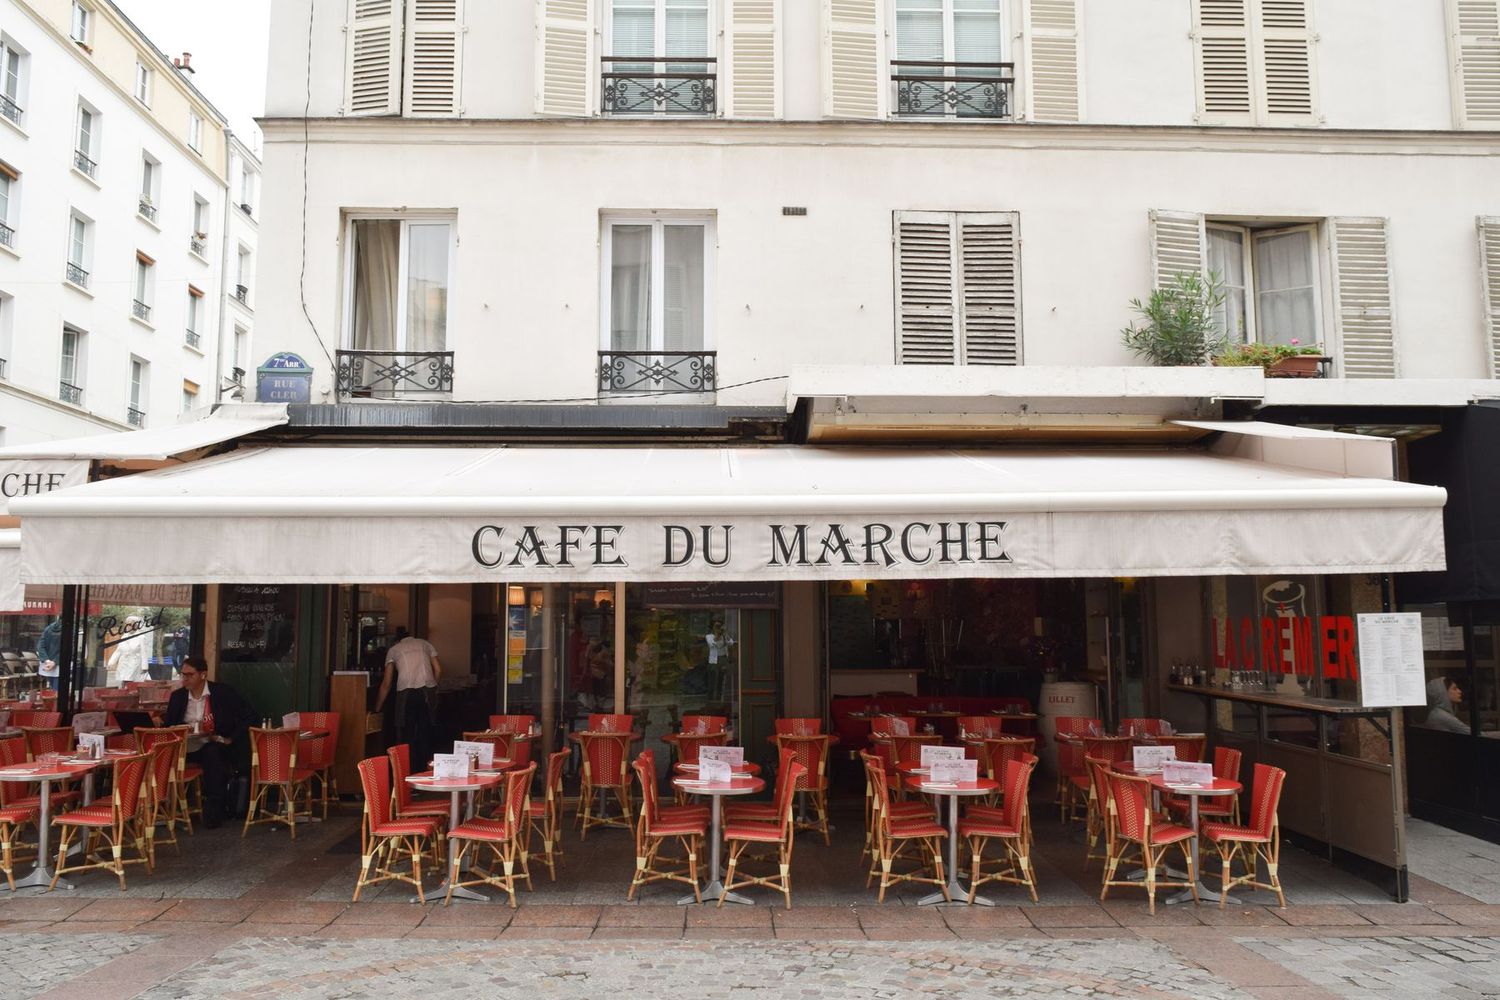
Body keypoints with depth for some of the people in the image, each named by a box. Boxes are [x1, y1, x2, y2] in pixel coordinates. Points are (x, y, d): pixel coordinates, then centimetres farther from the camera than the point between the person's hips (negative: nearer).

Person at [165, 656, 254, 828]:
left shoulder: (223, 692, -3)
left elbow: (248, 717, -3)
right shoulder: (177, 696, 9)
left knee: (212, 753, -37)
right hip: (187, 748, 3)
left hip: (215, 748, -3)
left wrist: (231, 739, -12)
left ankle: (214, 811, -29)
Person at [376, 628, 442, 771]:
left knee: (406, 734, 5)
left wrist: (377, 708, 23)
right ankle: (425, 769, 11)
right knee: (425, 733, 10)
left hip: (406, 692, -1)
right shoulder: (425, 644, 23)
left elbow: (386, 684, 17)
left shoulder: (393, 649, 19)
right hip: (428, 691, 2)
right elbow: (438, 670, 11)